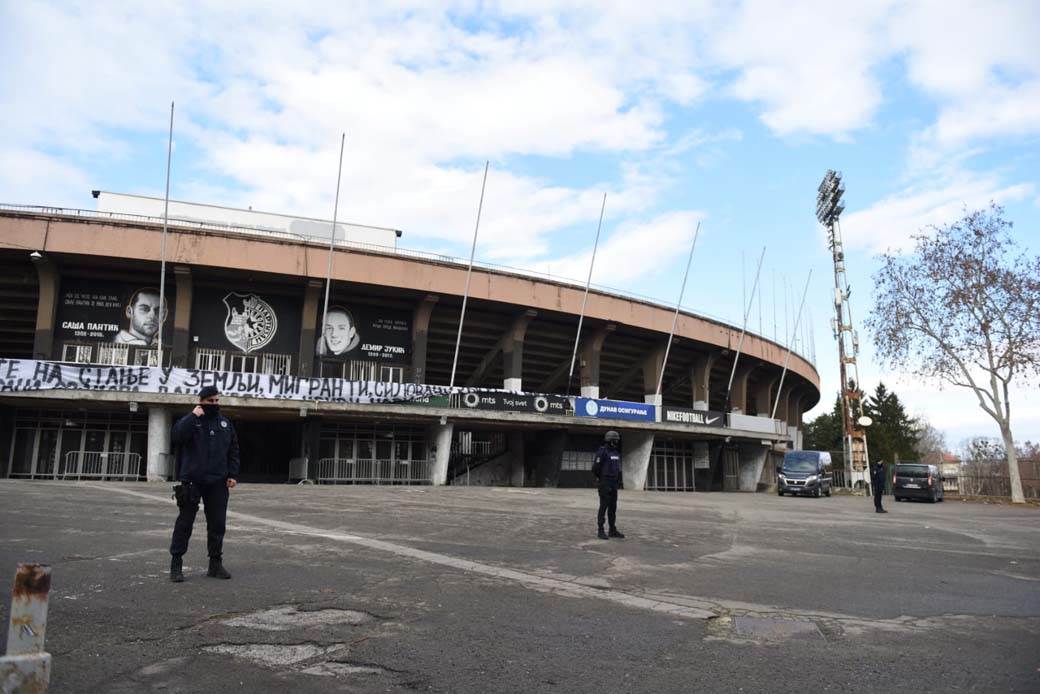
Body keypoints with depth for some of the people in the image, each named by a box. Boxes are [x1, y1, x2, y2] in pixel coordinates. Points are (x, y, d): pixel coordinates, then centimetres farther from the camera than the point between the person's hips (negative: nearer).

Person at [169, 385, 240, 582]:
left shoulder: (225, 423, 11)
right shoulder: (190, 420, -2)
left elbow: (233, 450, 12)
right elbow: (176, 437, -21)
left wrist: (233, 474, 3)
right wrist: (193, 416, -19)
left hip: (218, 483, 4)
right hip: (192, 481, -4)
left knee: (217, 523, 7)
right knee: (185, 522, 1)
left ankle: (216, 563, 17)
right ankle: (176, 564, 11)